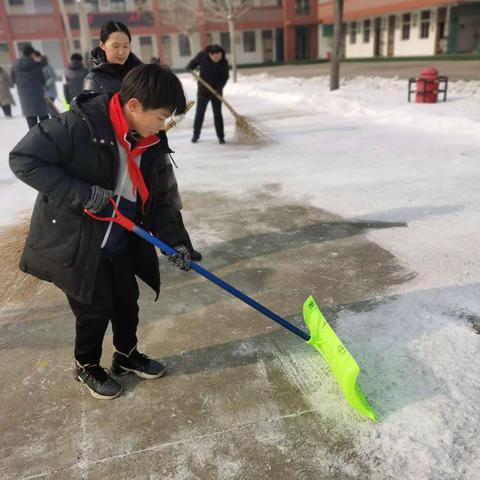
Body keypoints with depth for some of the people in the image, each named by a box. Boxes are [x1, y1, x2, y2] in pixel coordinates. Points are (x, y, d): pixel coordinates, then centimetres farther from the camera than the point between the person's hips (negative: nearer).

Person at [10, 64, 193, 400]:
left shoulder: (153, 144, -4)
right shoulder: (80, 124, -25)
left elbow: (161, 199, 2)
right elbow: (24, 159, -23)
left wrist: (175, 240, -10)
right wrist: (83, 194, -30)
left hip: (119, 244, 6)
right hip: (72, 243, -6)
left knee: (128, 302, 17)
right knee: (95, 309, 7)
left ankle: (127, 355, 44)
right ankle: (87, 367, 36)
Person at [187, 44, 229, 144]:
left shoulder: (224, 62, -14)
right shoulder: (202, 55, -12)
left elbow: (225, 77, -9)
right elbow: (193, 62, 3)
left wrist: (219, 87, -23)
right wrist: (189, 68, -18)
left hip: (216, 91, -1)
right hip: (203, 90, 1)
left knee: (217, 114, -1)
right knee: (199, 113, 5)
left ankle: (221, 136, 8)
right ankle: (196, 135, 19)